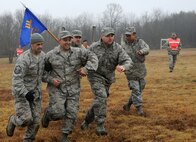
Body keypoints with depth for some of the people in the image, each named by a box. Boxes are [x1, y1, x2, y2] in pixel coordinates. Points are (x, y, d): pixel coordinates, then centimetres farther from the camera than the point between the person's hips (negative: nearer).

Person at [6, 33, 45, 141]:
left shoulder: (43, 55, -1)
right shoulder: (23, 59, -22)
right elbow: (16, 79, -25)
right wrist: (25, 93, -30)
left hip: (35, 92, 6)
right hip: (21, 91, -6)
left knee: (35, 121, 2)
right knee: (26, 118, -15)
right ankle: (13, 120, 19)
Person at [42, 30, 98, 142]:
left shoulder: (78, 52, -2)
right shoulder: (51, 55, -4)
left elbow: (93, 57, -3)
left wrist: (86, 68, -18)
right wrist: (51, 80, -12)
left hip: (73, 89, 2)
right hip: (57, 88, -2)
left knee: (71, 113, 2)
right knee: (59, 113, -13)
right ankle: (48, 113, 23)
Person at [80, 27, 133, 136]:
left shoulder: (117, 48, -7)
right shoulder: (94, 47, -11)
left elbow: (128, 61, -16)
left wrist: (123, 67, -39)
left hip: (108, 78, 4)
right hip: (96, 76, -4)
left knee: (99, 100, 14)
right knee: (101, 97, -23)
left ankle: (87, 120, 38)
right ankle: (100, 126, -21)